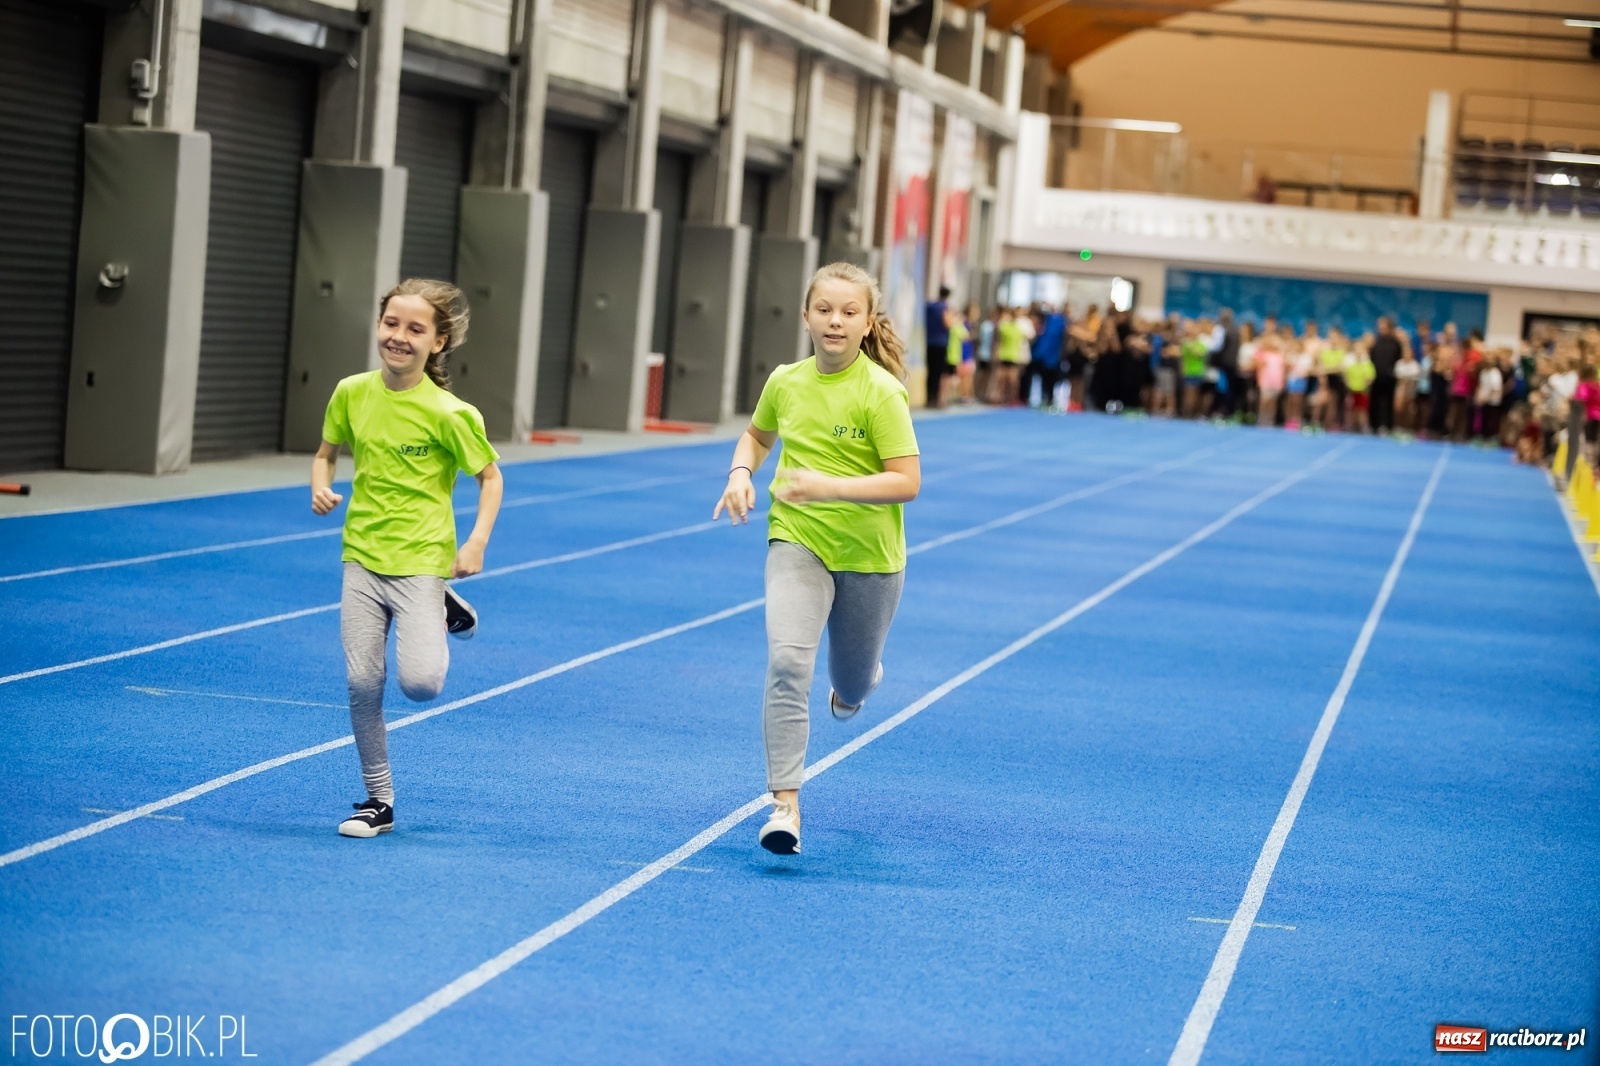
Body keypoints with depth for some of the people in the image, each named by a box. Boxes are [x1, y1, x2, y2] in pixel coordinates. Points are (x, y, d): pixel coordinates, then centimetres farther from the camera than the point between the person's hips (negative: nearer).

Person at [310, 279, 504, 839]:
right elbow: (326, 452, 15)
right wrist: (321, 488, -6)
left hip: (422, 560, -4)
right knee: (362, 682, 0)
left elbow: (489, 476, -2)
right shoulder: (352, 393, -1)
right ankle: (378, 800, 15)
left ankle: (443, 614, 18)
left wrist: (476, 542, -13)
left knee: (420, 682, -16)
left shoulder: (448, 413, -13)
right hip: (363, 556, 4)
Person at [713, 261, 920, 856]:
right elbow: (758, 434, 20)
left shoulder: (881, 393, -16)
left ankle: (855, 682, 56)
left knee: (852, 684, 15)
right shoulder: (785, 382, -2)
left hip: (869, 554, -2)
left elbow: (906, 483, -20)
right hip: (796, 542, 2)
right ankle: (785, 804, -19)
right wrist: (741, 473, 0)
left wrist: (832, 487, -31)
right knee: (786, 661, -20)